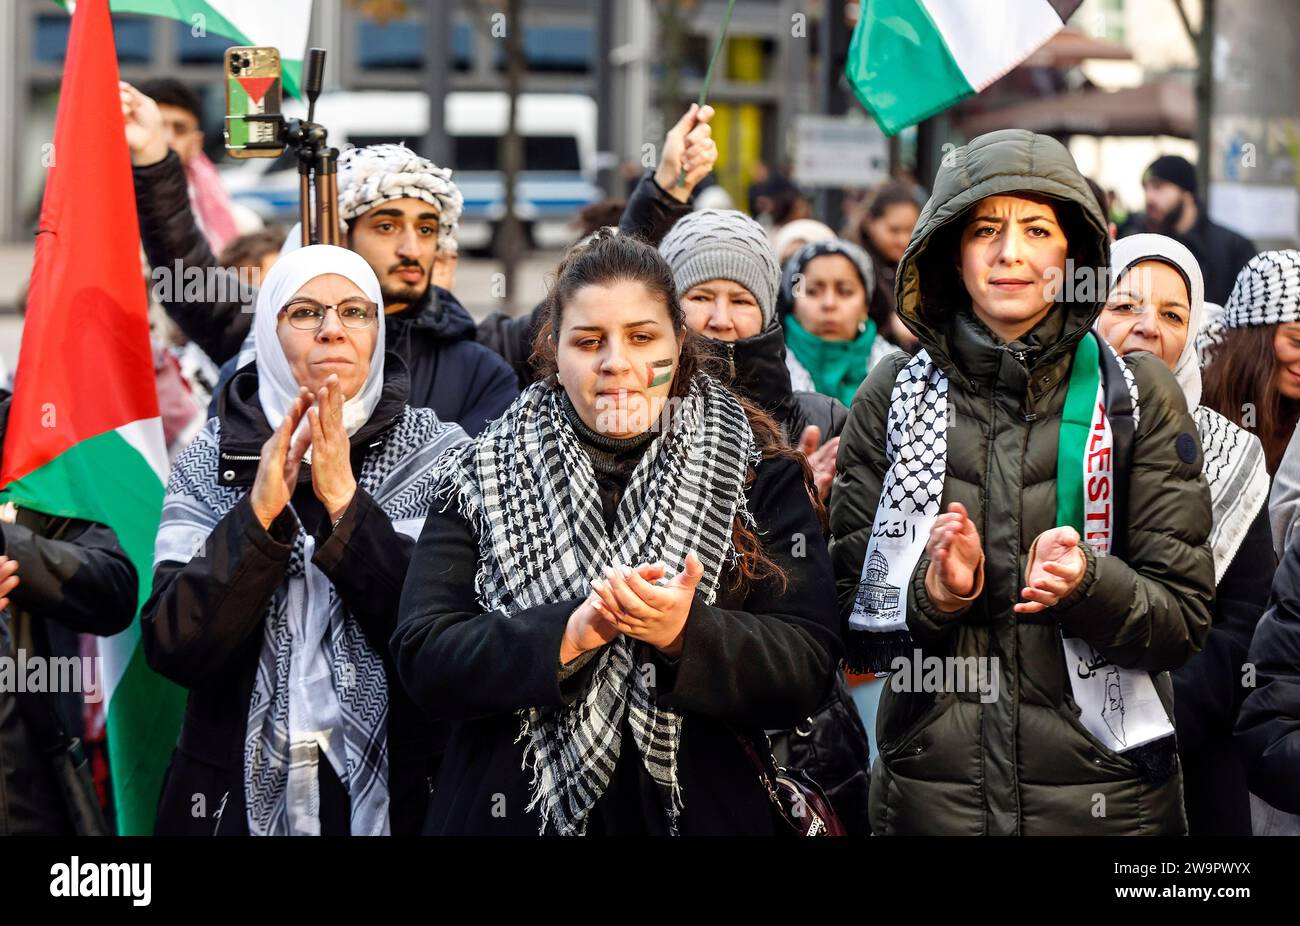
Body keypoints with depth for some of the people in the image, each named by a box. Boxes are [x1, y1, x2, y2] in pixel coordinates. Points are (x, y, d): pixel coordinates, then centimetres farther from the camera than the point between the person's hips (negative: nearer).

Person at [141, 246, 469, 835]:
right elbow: (173, 649, -11)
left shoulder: (436, 454, -3)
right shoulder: (210, 461, -1)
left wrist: (345, 501, -22)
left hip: (392, 795, -1)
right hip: (239, 799, 1)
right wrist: (259, 511, -21)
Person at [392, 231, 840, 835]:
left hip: (700, 810, 0)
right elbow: (424, 661, -9)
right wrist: (570, 633, -23)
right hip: (514, 811, 0)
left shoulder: (760, 475, -1)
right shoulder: (484, 478, 1)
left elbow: (806, 667, -9)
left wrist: (685, 635, -26)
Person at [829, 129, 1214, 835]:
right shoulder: (894, 397, 1)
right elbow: (852, 627, 1)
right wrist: (933, 593, -18)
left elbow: (1184, 624, -4)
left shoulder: (1138, 396, -1)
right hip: (927, 795, 1)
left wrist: (1087, 583, -22)